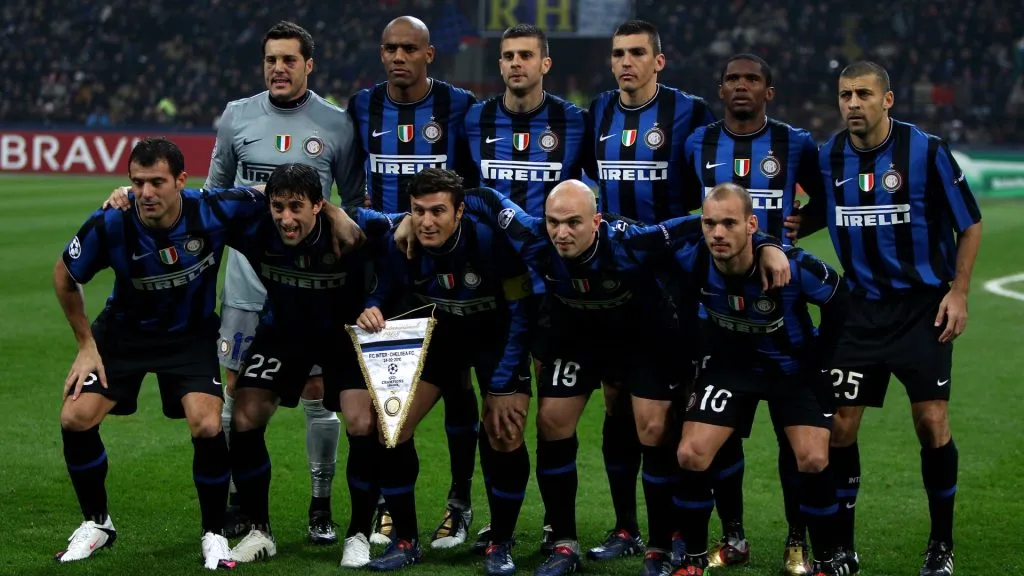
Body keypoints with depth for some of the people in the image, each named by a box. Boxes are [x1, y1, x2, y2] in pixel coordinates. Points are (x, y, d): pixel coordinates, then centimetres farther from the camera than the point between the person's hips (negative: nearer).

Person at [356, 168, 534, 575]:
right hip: (436, 335, 3)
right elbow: (382, 291, -6)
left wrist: (501, 386, -23)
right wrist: (370, 312, -32)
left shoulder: (491, 240, -30)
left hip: (496, 337, -3)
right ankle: (405, 541, 8)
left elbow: (519, 312, -22)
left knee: (505, 438, -17)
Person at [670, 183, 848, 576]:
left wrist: (819, 362, -6)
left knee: (814, 460, -14)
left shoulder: (793, 266, -31)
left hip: (793, 367, -2)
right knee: (691, 456, -10)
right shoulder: (692, 263, -26)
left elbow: (838, 303, -13)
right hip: (730, 365, 2)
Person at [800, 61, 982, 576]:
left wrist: (958, 292, -8)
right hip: (861, 308, 3)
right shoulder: (829, 156, 0)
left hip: (923, 306, -3)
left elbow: (970, 224, -1)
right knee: (839, 426, -1)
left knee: (932, 423, -6)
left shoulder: (926, 150, -10)